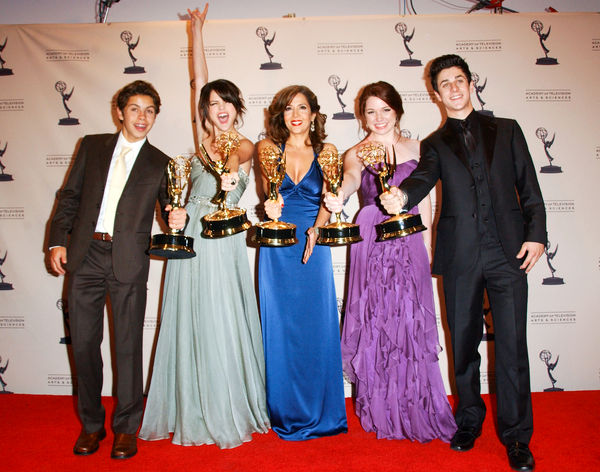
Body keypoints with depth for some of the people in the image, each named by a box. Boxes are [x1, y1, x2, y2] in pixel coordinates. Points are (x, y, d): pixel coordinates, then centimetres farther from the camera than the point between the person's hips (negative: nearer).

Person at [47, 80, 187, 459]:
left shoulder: (160, 164, 8)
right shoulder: (92, 146, 12)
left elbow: (169, 211, 6)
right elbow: (70, 195, 12)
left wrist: (178, 218, -17)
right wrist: (58, 240, 3)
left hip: (129, 261, -2)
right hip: (85, 255, 2)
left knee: (128, 346, 3)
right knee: (83, 343, 8)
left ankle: (127, 428, 20)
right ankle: (91, 424, 26)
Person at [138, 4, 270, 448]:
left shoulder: (245, 146, 5)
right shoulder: (203, 138, 12)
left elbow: (237, 157, -19)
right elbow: (199, 80, 11)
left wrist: (231, 172, -40)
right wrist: (196, 29, 13)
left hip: (222, 241, -3)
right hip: (189, 238, 4)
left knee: (223, 324, 1)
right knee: (190, 325, 7)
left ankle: (231, 412, 17)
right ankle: (193, 413, 21)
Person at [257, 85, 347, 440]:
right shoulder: (270, 148, 8)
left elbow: (327, 200, -3)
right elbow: (270, 185, -8)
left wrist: (316, 229, -23)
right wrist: (272, 205, -32)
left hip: (314, 245, 0)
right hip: (278, 248, 0)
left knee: (318, 326, 2)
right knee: (281, 327, 3)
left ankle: (320, 412, 20)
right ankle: (287, 412, 21)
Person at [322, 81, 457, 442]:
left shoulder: (415, 148, 13)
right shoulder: (356, 153, 6)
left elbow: (424, 198, 11)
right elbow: (352, 178, -17)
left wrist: (427, 245, 5)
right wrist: (339, 197, -40)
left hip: (410, 240, 2)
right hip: (373, 240, -1)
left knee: (412, 322, 1)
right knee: (375, 320, 0)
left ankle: (417, 411, 17)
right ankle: (382, 412, 16)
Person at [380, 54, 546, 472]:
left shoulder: (506, 129, 15)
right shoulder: (435, 144, 13)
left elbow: (529, 187, 10)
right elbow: (424, 178, -8)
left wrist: (536, 235, -2)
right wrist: (402, 195, -31)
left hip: (508, 251, 0)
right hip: (461, 257, 1)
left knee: (512, 346, -2)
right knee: (464, 344, 10)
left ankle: (517, 437, 15)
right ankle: (470, 420, 30)